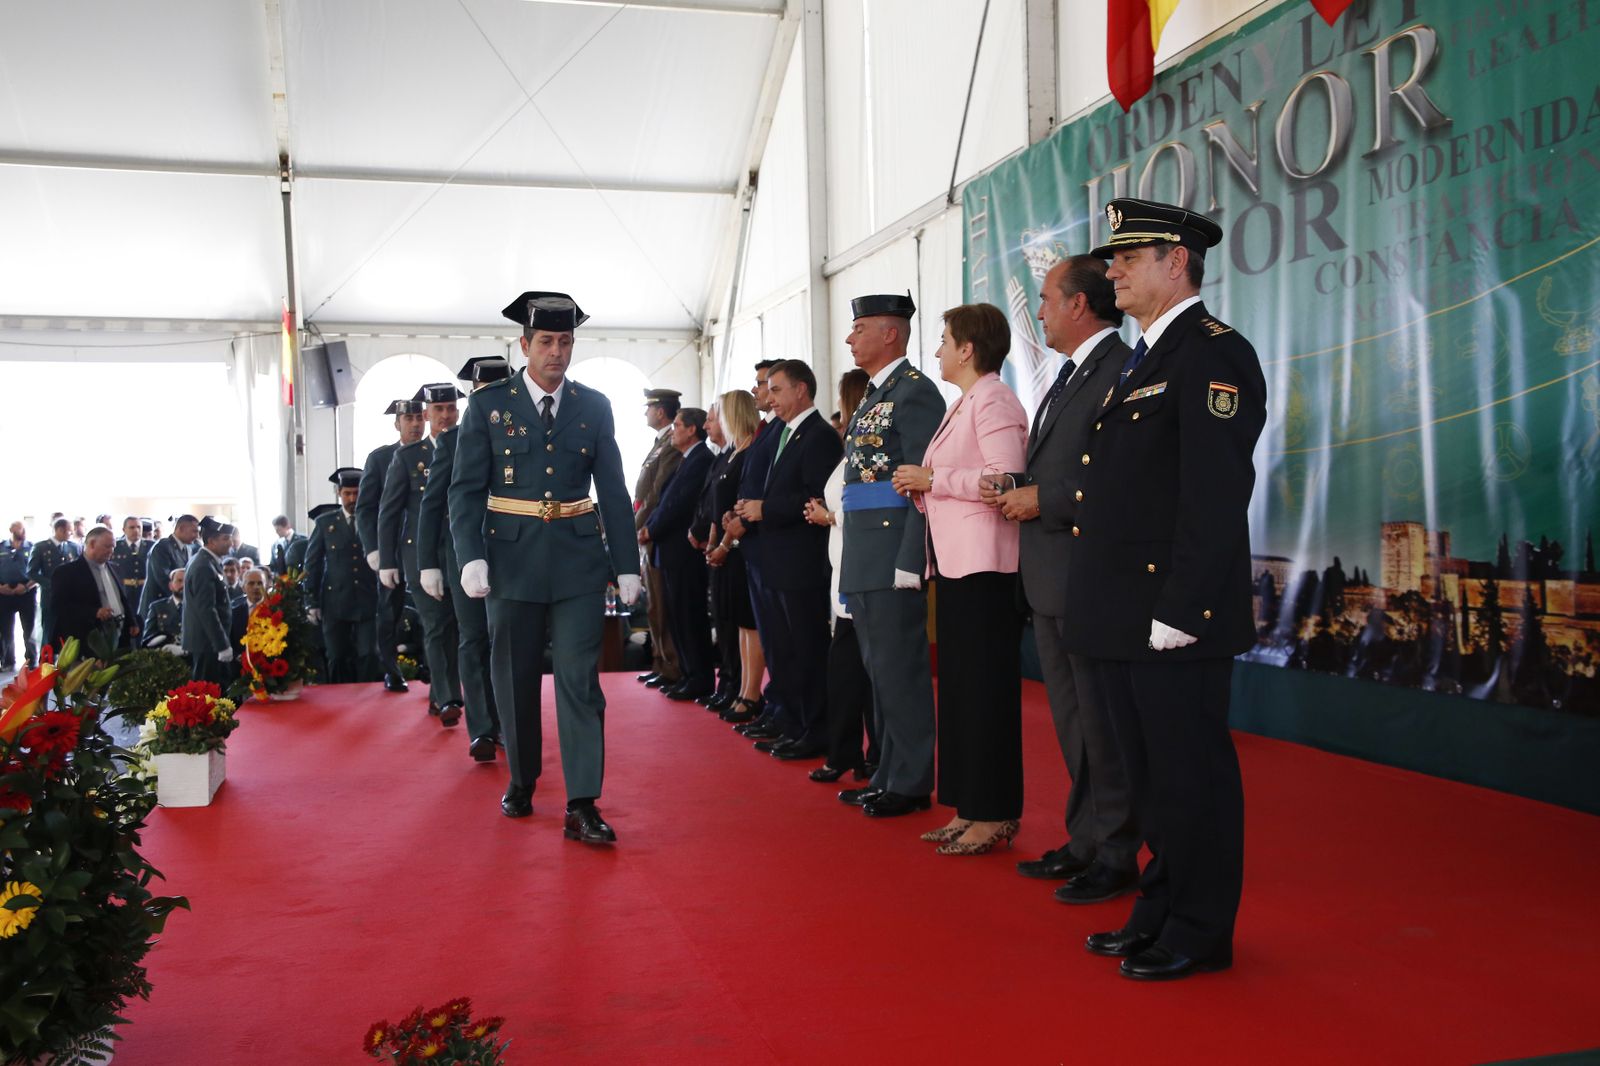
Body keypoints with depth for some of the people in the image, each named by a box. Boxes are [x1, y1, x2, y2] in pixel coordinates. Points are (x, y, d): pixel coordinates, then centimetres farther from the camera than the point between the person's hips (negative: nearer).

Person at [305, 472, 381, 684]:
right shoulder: (324, 522, 7)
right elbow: (312, 563, 7)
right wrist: (312, 602, 1)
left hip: (368, 601, -1)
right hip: (335, 601, 1)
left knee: (369, 656, -4)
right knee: (338, 659, 4)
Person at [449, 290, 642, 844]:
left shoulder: (594, 407, 6)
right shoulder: (489, 404, 1)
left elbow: (613, 491, 7)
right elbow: (466, 488, -2)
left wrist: (627, 565, 3)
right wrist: (470, 557, -14)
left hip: (578, 559, 1)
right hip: (512, 558, 0)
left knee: (580, 679, -5)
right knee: (516, 680, 10)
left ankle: (582, 807, -3)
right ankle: (521, 784, 28)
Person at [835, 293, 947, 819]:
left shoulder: (915, 391, -9)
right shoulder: (871, 399, 19)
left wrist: (909, 562, -21)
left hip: (893, 554, -10)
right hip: (863, 559, 10)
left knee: (899, 668, -4)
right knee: (879, 669, 14)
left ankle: (911, 783, 6)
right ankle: (888, 774, 23)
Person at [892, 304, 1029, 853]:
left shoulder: (993, 401, -10)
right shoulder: (963, 404, 20)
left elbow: (1003, 478, -22)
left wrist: (932, 477, -14)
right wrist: (921, 489, 6)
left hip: (984, 567, -10)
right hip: (956, 562, 10)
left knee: (986, 689, -4)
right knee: (960, 686, 11)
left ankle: (995, 815, 5)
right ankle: (970, 810, 19)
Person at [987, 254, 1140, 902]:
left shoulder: (1119, 371, -14)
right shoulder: (1071, 376, 18)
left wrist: (1043, 500, -17)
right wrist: (1018, 493, 2)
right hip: (1050, 581, 10)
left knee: (1100, 724, 0)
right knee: (1071, 721, 17)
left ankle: (1116, 857, 12)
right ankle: (1084, 842, 30)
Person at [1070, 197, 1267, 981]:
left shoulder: (1213, 355, -11)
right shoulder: (1143, 361, 18)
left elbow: (1214, 495, -19)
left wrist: (1179, 611, -22)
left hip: (1175, 620, -10)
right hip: (1125, 616, 10)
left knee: (1190, 775, 2)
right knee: (1149, 775, 17)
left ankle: (1200, 933, 15)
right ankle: (1159, 914, 30)